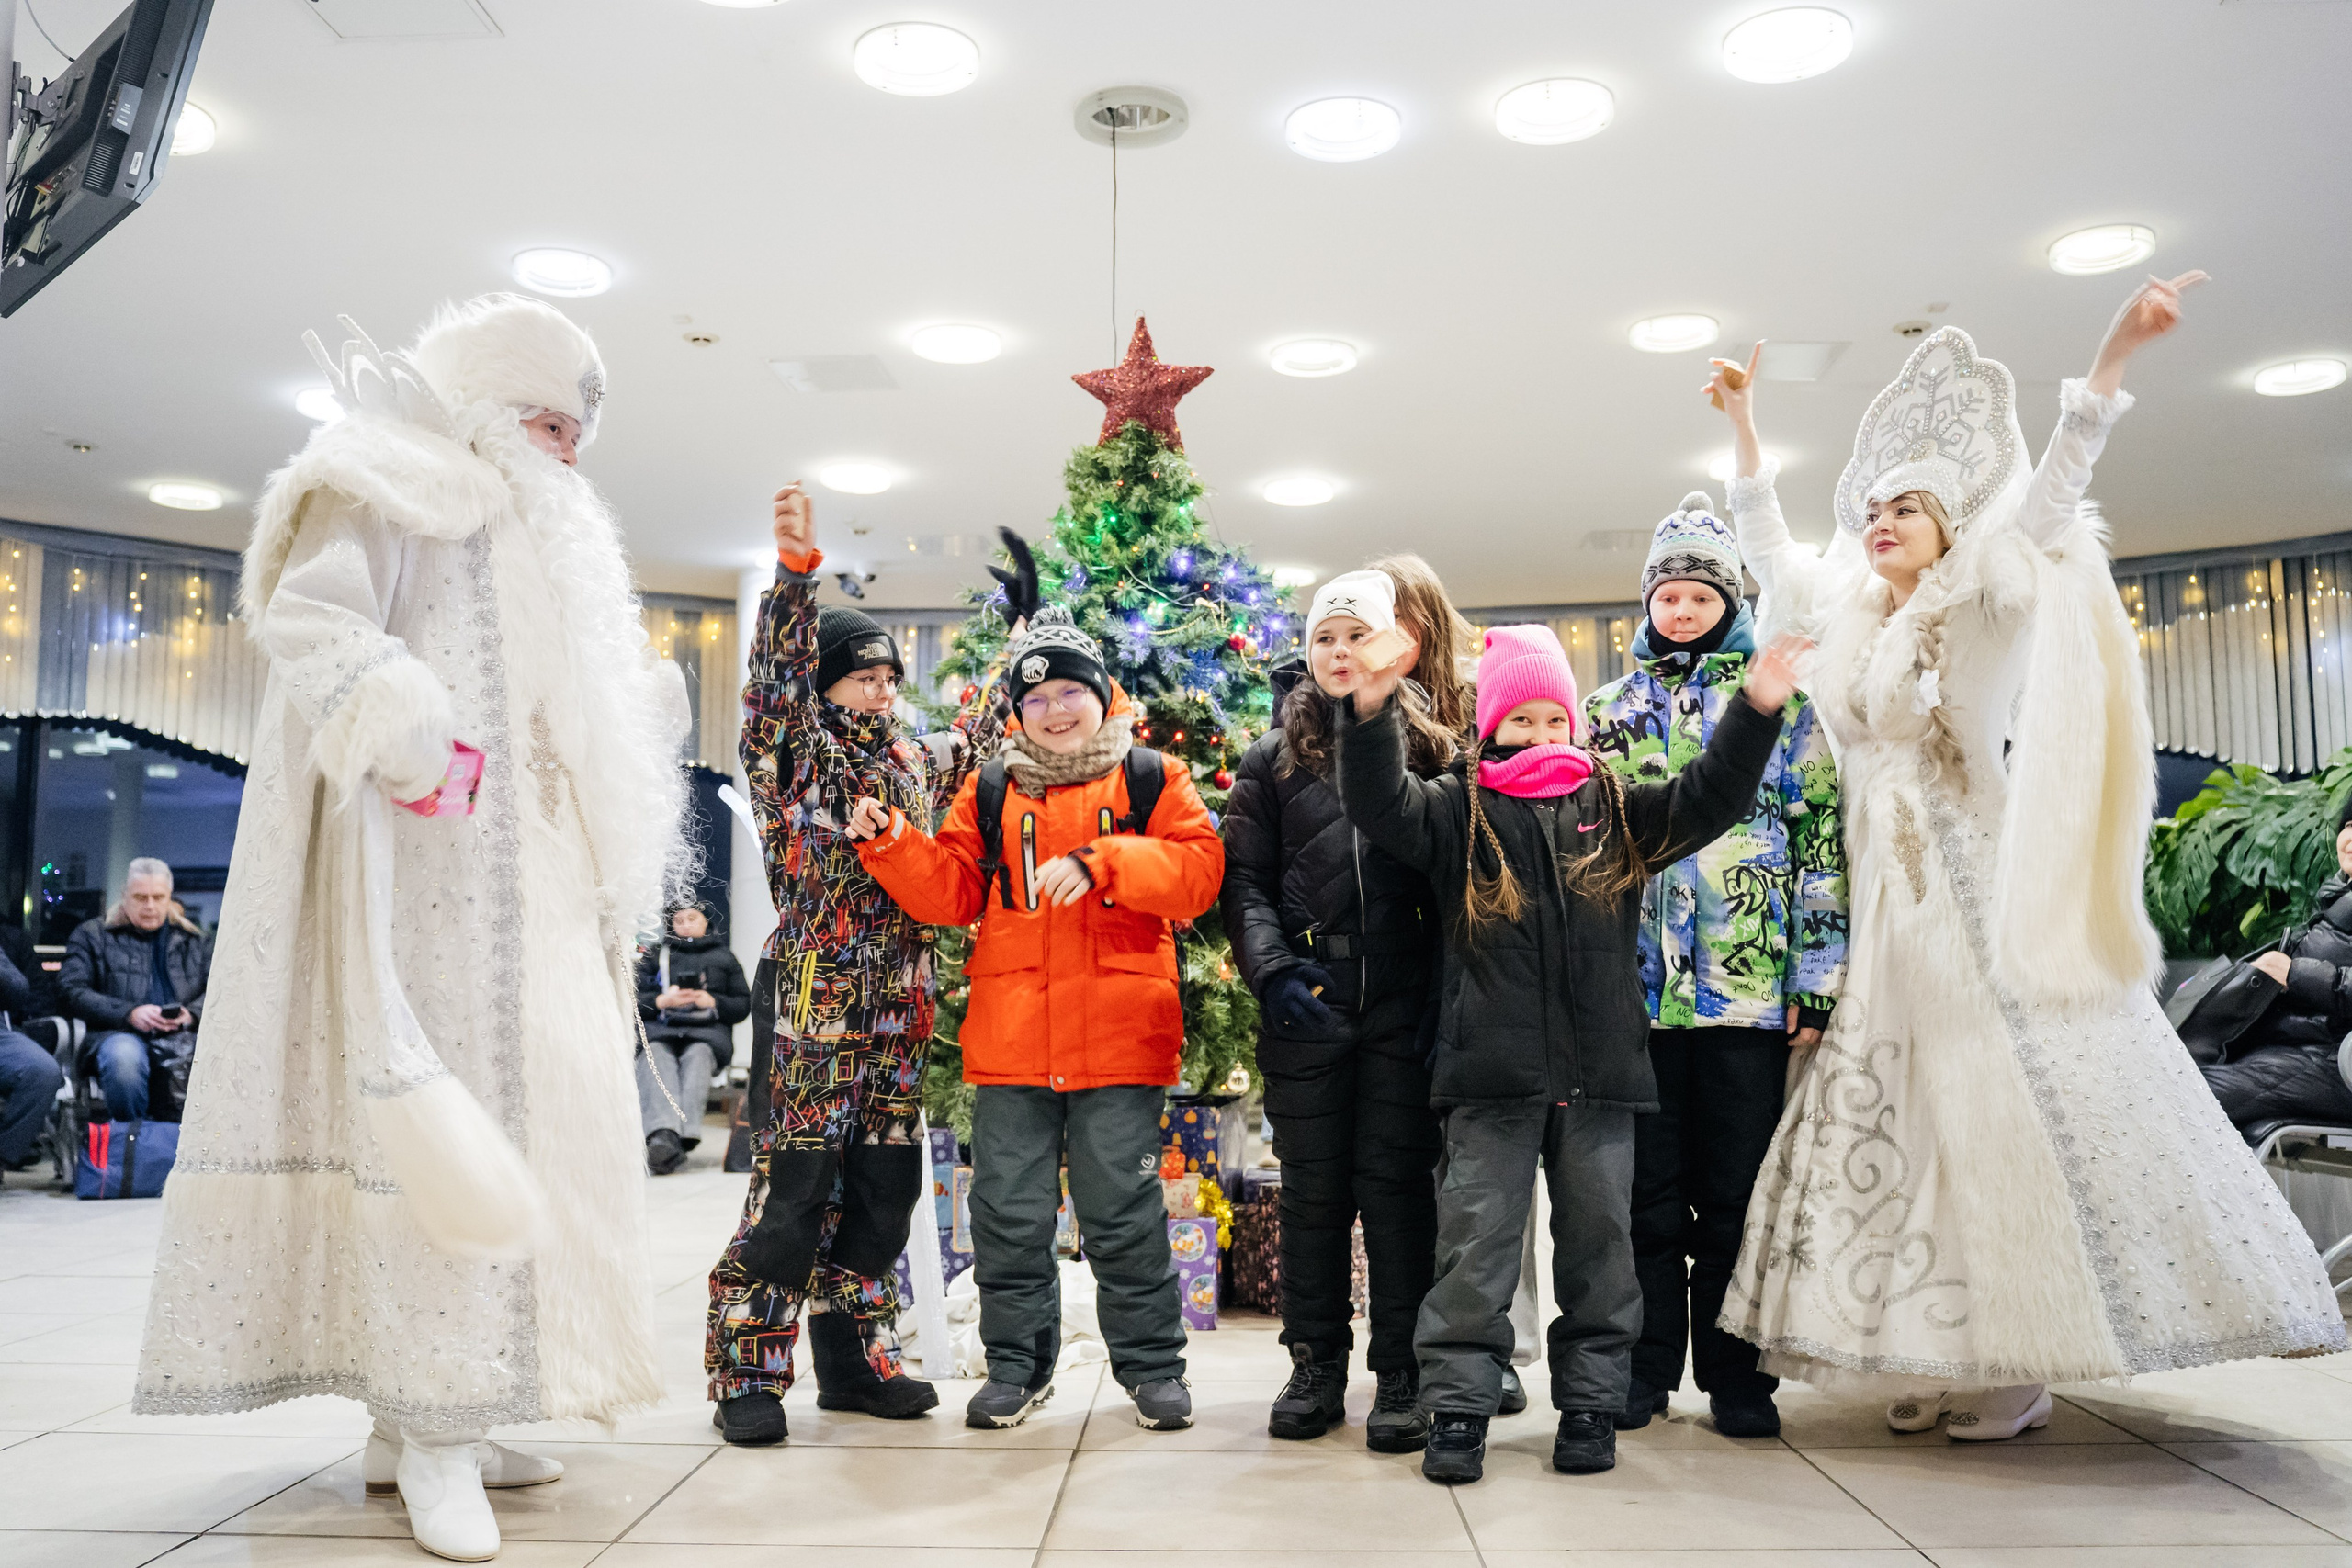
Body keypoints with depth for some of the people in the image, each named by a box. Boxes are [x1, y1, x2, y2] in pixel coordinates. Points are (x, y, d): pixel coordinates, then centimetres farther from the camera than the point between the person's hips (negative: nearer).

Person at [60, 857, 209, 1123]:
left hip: (183, 1035, 2)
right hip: (120, 1033, -1)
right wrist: (129, 1013, -12)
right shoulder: (92, 935, 18)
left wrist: (192, 1014, -7)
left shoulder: (192, 939, 25)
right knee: (124, 1058, -41)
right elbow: (72, 989, 4)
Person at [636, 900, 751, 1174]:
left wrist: (712, 1002, -2)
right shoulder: (655, 954, 27)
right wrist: (662, 1001, -6)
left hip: (708, 1031, 0)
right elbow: (634, 1000, 15)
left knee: (697, 1056, -37)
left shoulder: (723, 957, 26)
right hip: (660, 1030, 1)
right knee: (655, 1056, -36)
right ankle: (663, 1133, -60)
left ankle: (683, 1133, -59)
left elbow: (744, 1006, 17)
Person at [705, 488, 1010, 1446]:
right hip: (815, 999, -6)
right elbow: (775, 674, -17)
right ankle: (748, 1373, 3)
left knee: (882, 1180, 10)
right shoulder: (793, 754, -2)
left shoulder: (914, 762, 16)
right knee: (794, 1179, -7)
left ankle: (853, 1354, 22)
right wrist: (795, 567, -28)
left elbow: (977, 740, 32)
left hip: (896, 1008, 7)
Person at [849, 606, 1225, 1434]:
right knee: (1009, 1210, 9)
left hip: (1119, 1038, -3)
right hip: (1010, 1040, 3)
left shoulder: (1153, 778, 4)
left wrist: (1099, 862, -19)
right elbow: (951, 893, 10)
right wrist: (894, 843, -6)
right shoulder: (991, 791, 13)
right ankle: (1017, 1365, 24)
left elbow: (1198, 870, -8)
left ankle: (1151, 1366, 20)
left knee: (1124, 1210, 4)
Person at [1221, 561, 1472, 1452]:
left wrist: (1450, 985, -5)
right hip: (1304, 1005, 1)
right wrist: (1272, 971, -9)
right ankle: (1316, 1367, 20)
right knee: (1312, 1185, 7)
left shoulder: (1431, 745, 8)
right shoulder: (1273, 757, 10)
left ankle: (1401, 1376, 13)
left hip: (1404, 1005, -1)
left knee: (1397, 1179, 2)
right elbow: (1244, 880, 6)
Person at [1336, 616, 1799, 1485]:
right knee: (1477, 1241, 1)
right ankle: (1458, 1406, 11)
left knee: (1598, 1236, 10)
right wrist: (1371, 712, -27)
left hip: (1600, 1069, 3)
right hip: (1492, 1068, -2)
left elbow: (1708, 798, 6)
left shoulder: (1615, 809, 13)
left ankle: (1590, 1401, 23)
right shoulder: (1457, 809, 5)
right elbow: (1379, 802, -10)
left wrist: (1757, 712, -8)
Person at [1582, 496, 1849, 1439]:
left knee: (1738, 1191, 5)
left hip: (1749, 984, -2)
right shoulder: (1607, 709, 13)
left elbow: (1819, 839, 2)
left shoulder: (1780, 702, 6)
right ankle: (1645, 1369, 19)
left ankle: (1737, 1378, 17)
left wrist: (1816, 978, -4)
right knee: (1648, 1190, 8)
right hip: (1633, 983, 2)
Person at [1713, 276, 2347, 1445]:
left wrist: (2112, 358, -24)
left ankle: (2015, 1362, 1)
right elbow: (1768, 551, 24)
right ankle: (1937, 1353, 13)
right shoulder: (1850, 618, 13)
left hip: (1982, 894, -6)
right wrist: (1745, 429, 24)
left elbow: (2049, 493, -13)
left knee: (2003, 1106, -6)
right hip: (1888, 904, 6)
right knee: (1899, 1111, 5)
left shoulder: (1985, 606, -1)